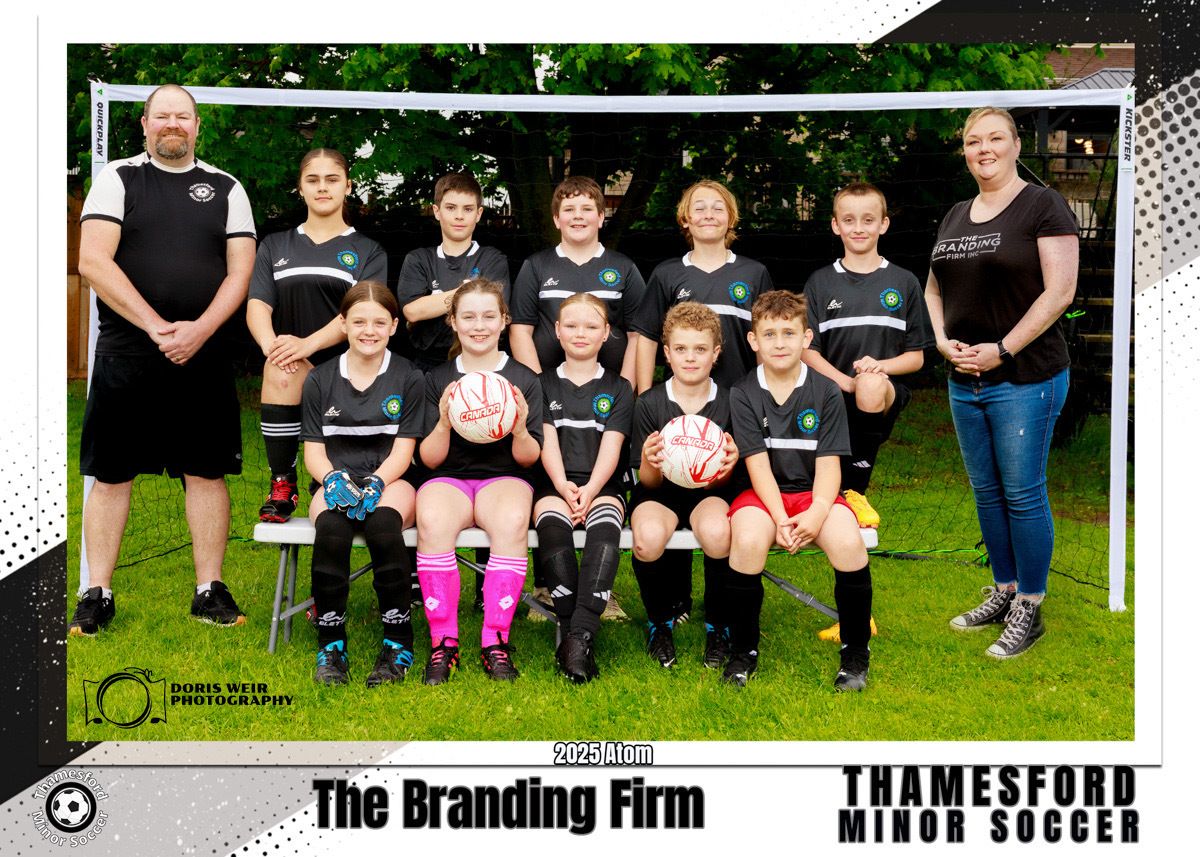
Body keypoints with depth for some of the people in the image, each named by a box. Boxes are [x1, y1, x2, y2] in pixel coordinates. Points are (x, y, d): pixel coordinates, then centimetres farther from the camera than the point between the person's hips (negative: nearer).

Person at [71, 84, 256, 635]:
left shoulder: (226, 189, 12)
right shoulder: (118, 178, 6)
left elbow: (240, 272, 4)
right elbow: (93, 262, -5)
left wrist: (199, 331, -11)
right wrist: (155, 326, -13)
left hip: (204, 356, 1)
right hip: (125, 356, -1)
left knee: (207, 471, 3)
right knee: (110, 474, 2)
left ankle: (209, 590, 12)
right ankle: (97, 595, 12)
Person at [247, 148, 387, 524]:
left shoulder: (368, 251, 12)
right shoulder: (275, 246, 18)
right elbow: (257, 306, 3)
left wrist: (308, 344, -21)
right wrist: (272, 347, -20)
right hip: (292, 374, 1)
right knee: (279, 368, -34)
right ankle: (282, 485, -19)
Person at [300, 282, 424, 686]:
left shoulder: (408, 378, 7)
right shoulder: (319, 380, 11)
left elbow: (402, 451, 0)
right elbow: (313, 451, 6)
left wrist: (375, 483, -20)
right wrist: (334, 479, -17)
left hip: (391, 481, -1)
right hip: (335, 479, 1)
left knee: (383, 523, -37)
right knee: (330, 527, -35)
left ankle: (398, 643, -25)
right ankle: (330, 644, -23)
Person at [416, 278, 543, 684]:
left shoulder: (524, 380, 7)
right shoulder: (437, 380, 9)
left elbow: (529, 457, 5)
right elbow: (430, 458, 4)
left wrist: (520, 429, -17)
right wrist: (444, 424, -16)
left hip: (504, 477, 0)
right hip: (448, 478, 1)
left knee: (513, 521, -37)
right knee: (432, 520, -36)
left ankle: (496, 642, -25)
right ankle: (443, 642, -22)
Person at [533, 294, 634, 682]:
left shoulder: (617, 388, 15)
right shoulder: (544, 384, 17)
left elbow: (611, 446, 3)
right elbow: (547, 442, 5)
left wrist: (590, 490, -15)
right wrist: (564, 487, -14)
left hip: (603, 485, 0)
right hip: (555, 484, 1)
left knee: (605, 525, -35)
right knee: (552, 524, -35)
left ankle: (580, 635, -43)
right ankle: (570, 628, -33)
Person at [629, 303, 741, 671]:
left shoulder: (728, 402, -1)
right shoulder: (649, 403, -3)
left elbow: (724, 479, 1)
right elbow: (648, 481, -3)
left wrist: (728, 466, -23)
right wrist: (650, 463, -27)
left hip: (711, 491, 0)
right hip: (661, 491, 0)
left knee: (716, 531, -36)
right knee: (648, 535, -35)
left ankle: (718, 627, -7)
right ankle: (660, 621, -3)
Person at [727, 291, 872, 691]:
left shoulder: (826, 391, 2)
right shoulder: (743, 394, 0)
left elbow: (828, 463, -3)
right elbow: (758, 464, -6)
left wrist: (817, 512, -22)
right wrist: (780, 517, -20)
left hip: (815, 494, 1)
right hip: (762, 493, 0)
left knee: (847, 542, -30)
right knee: (748, 540, -33)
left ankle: (856, 652, -6)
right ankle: (743, 651, -11)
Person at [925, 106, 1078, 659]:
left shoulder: (1042, 206, -7)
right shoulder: (955, 216, 13)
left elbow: (1059, 291, -14)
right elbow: (934, 289, 19)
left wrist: (1003, 349, -17)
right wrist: (942, 342, 1)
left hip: (1025, 379, -7)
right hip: (965, 380, 7)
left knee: (1022, 493, -1)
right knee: (987, 491, 14)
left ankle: (1029, 610, 11)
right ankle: (1003, 592, 28)